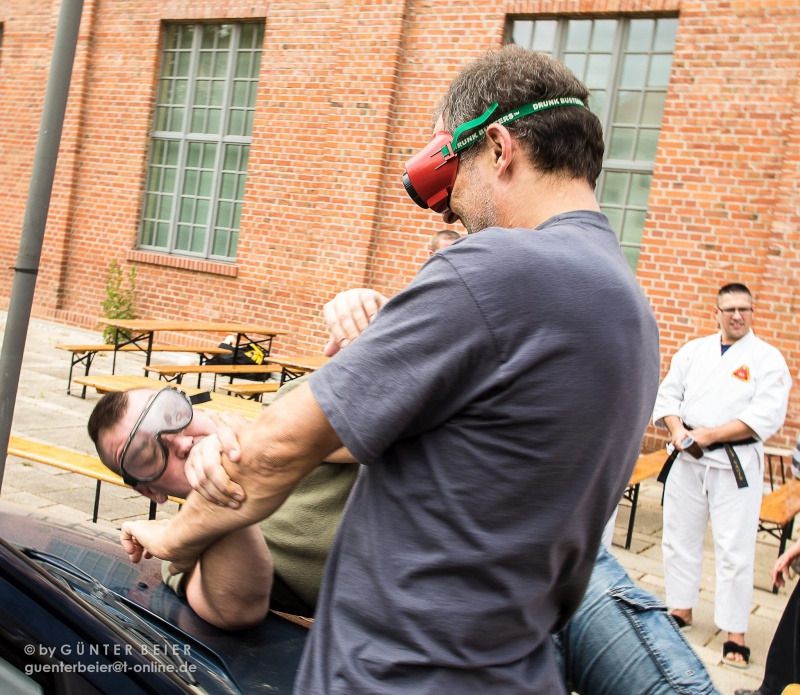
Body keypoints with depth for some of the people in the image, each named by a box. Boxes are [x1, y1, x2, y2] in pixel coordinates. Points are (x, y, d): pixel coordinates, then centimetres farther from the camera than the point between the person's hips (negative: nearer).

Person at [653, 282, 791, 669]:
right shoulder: (693, 351, 8)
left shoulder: (767, 358, -4)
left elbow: (767, 415, -13)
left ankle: (735, 632, 12)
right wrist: (678, 431, -13)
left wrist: (709, 435, -18)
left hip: (736, 464, -4)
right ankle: (681, 609, 30)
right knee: (679, 537, 12)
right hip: (687, 459, 4)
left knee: (735, 549, -1)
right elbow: (667, 394, 6)